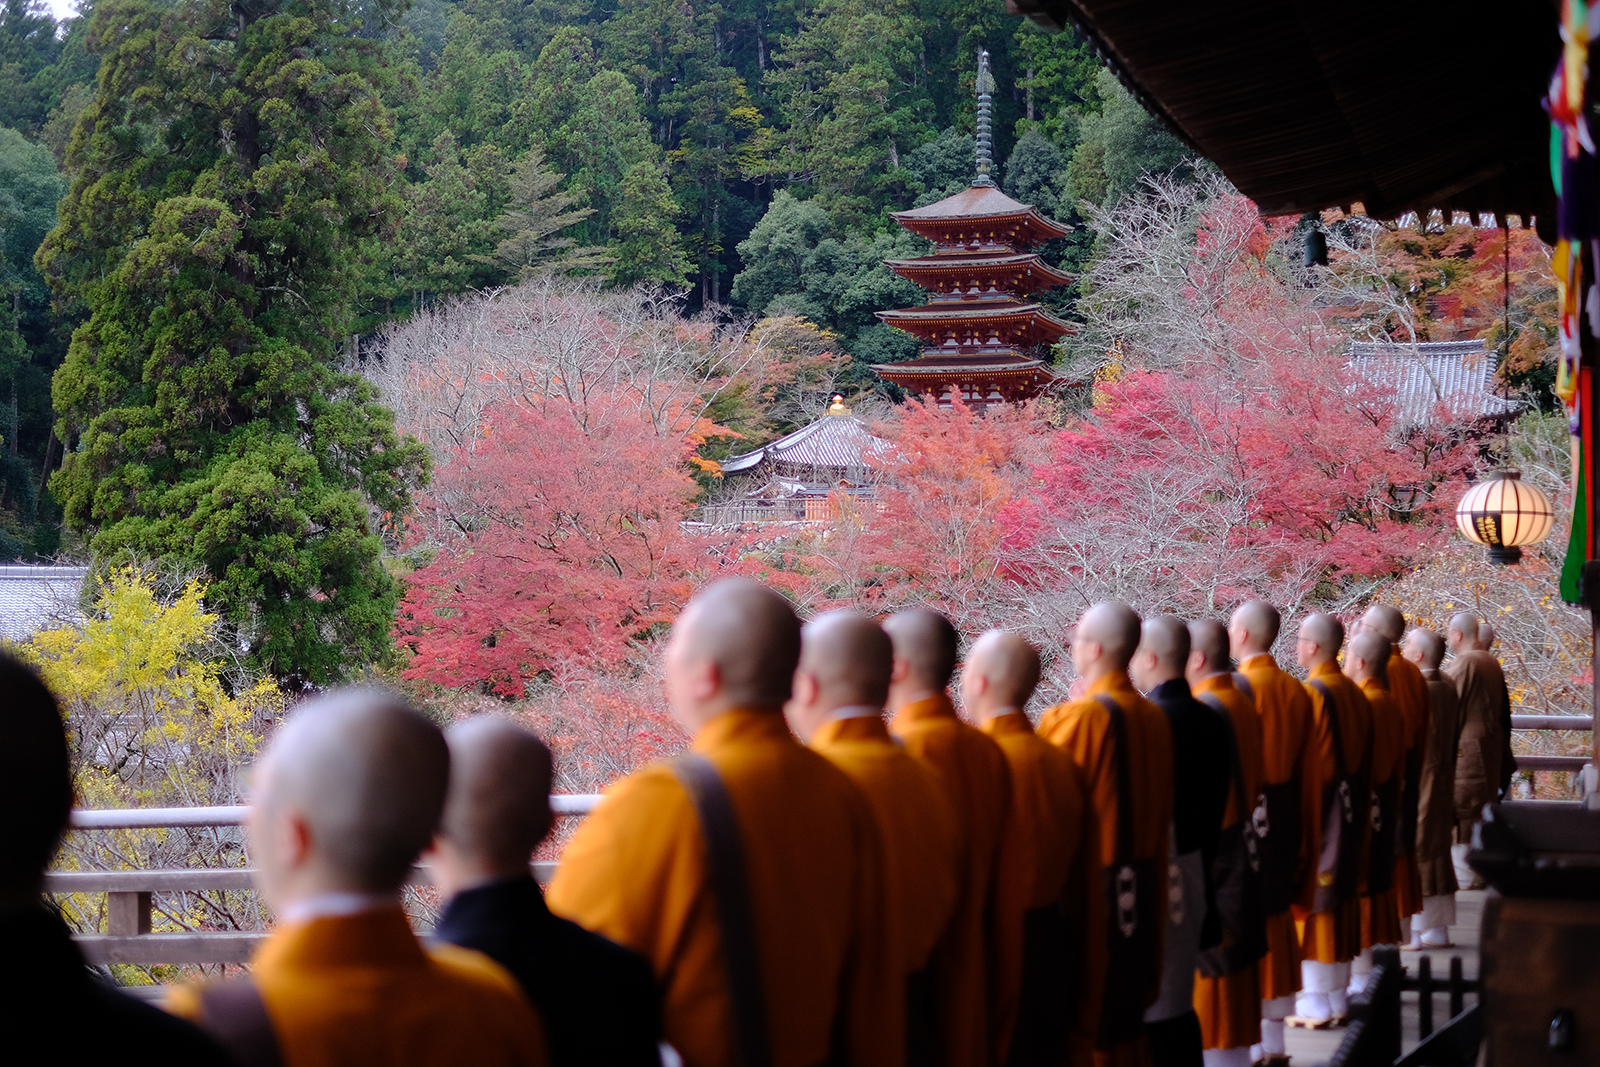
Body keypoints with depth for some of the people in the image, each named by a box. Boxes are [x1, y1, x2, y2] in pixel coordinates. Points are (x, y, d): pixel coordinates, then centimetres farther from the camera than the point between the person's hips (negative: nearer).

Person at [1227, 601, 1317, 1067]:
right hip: (1284, 823, 6)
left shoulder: (1238, 690, -16)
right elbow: (1309, 770, 9)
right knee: (1276, 920, 13)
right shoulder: (1296, 691, 5)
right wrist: (1302, 837, 16)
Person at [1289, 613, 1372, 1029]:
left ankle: (1313, 1003, 0)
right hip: (1351, 809, 7)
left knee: (1310, 901, -1)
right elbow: (1362, 758, 13)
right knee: (1340, 896, 12)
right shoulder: (1355, 694, 7)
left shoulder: (1310, 695, -16)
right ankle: (1336, 998, 18)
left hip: (1315, 808, -7)